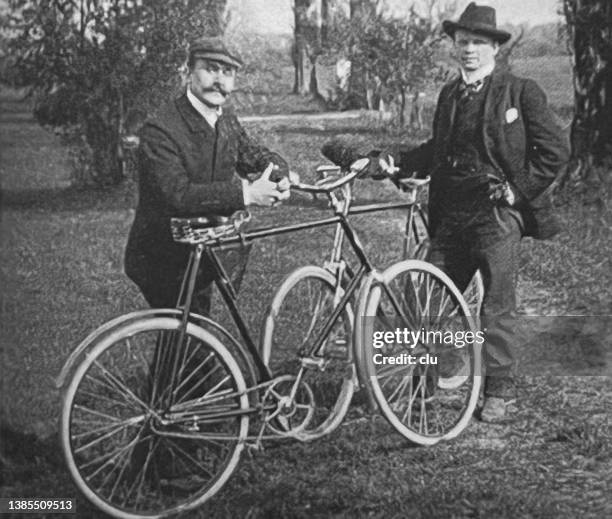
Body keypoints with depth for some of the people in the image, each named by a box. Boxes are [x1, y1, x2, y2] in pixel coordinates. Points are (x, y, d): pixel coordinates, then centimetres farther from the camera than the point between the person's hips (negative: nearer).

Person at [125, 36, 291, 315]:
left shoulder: (227, 121, 3)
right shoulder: (159, 130, -23)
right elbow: (178, 195, -33)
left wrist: (279, 177, -16)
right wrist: (246, 193, -36)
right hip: (162, 261, -7)